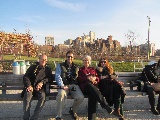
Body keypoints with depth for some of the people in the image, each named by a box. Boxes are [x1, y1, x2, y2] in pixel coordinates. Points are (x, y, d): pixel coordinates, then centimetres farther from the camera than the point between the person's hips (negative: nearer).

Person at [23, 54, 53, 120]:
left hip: (40, 88, 0)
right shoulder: (32, 67, 19)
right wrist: (29, 85, -11)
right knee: (27, 95, -32)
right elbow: (26, 76, 9)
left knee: (43, 96, -32)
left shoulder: (48, 69, 20)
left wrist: (42, 82, -12)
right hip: (31, 87, 0)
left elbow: (50, 78, 7)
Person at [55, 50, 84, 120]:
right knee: (61, 94, -36)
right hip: (64, 85, -2)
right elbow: (57, 76, -1)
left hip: (74, 85, 3)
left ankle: (73, 110, 9)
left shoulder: (76, 67, 21)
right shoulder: (60, 66, 11)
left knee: (81, 97, -24)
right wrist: (62, 85, -18)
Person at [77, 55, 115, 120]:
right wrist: (88, 78, -9)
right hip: (85, 86, -2)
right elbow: (79, 79, 7)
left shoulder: (93, 69, 32)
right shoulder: (80, 70, 23)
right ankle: (106, 106, -47)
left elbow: (97, 78, 22)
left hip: (94, 86, 2)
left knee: (93, 95, -35)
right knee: (90, 86, -40)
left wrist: (94, 78, -4)